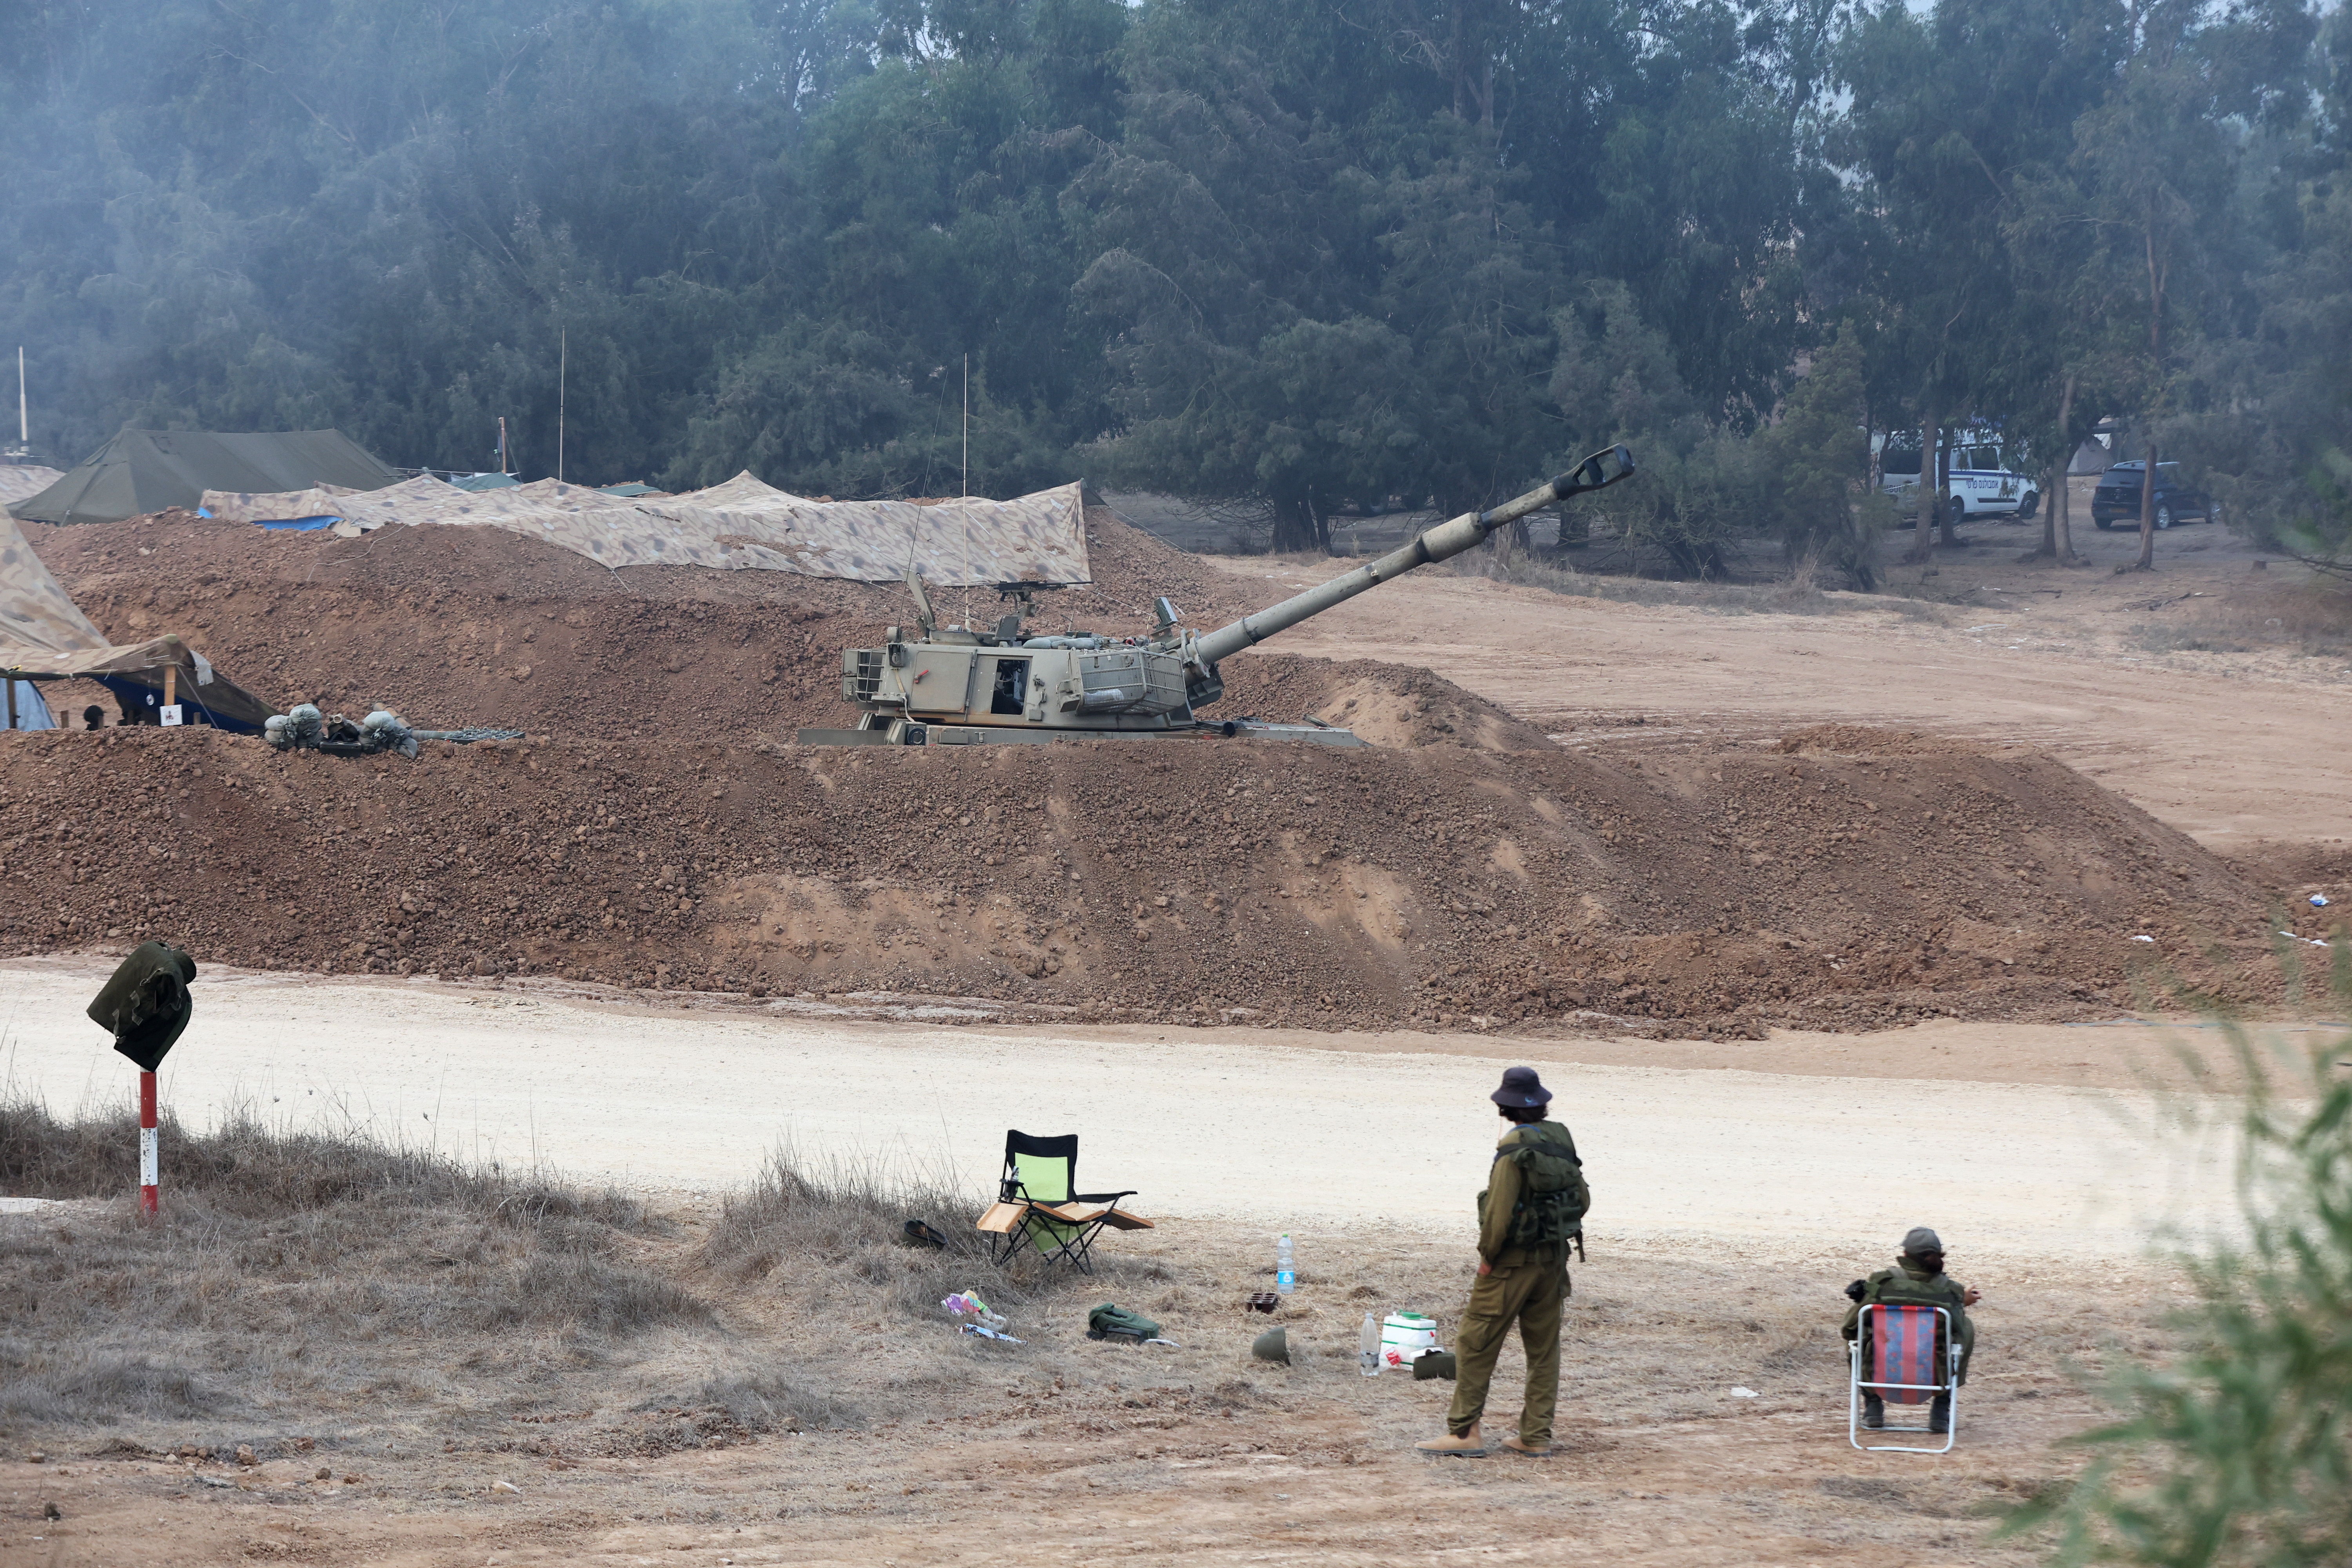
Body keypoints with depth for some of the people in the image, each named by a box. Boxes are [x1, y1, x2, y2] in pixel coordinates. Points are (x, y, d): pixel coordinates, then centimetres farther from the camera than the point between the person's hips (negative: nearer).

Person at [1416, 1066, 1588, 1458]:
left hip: (1513, 1262, -7)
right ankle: (1536, 1436, 13)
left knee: (1476, 1344, -1)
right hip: (1554, 1260, 7)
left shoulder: (1515, 1150, -17)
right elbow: (1582, 1198, 12)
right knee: (1544, 1348, 11)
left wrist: (1488, 1254, -8)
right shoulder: (1562, 1141, 5)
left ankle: (1464, 1432, -3)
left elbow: (1500, 1210, -20)